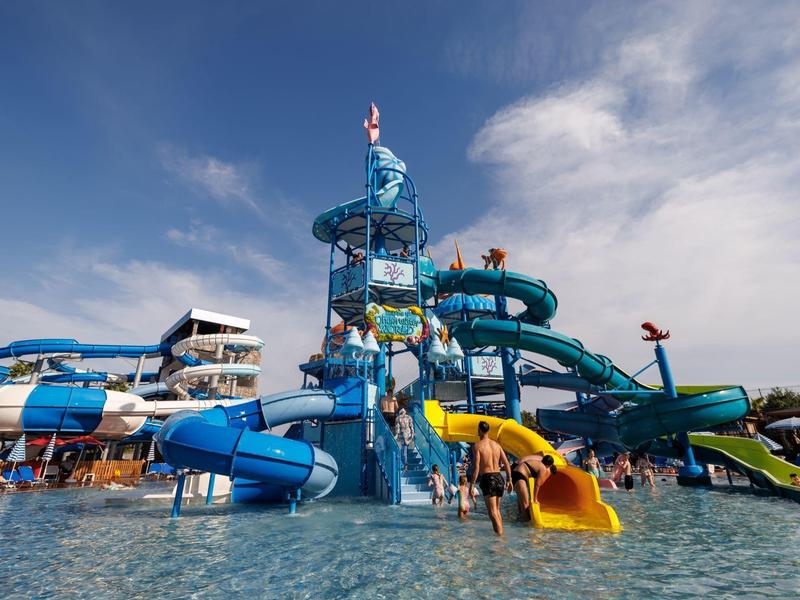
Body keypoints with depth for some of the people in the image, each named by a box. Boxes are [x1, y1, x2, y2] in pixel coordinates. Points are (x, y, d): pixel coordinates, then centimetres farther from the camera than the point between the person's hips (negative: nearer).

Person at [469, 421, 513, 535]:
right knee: (497, 510, 22)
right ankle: (501, 533, 29)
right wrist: (508, 480, 18)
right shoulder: (496, 445, 10)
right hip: (499, 477, 6)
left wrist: (472, 484, -9)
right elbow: (507, 464, 9)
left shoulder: (477, 446, -7)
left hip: (487, 479, -6)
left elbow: (476, 467, -13)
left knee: (493, 512, -4)